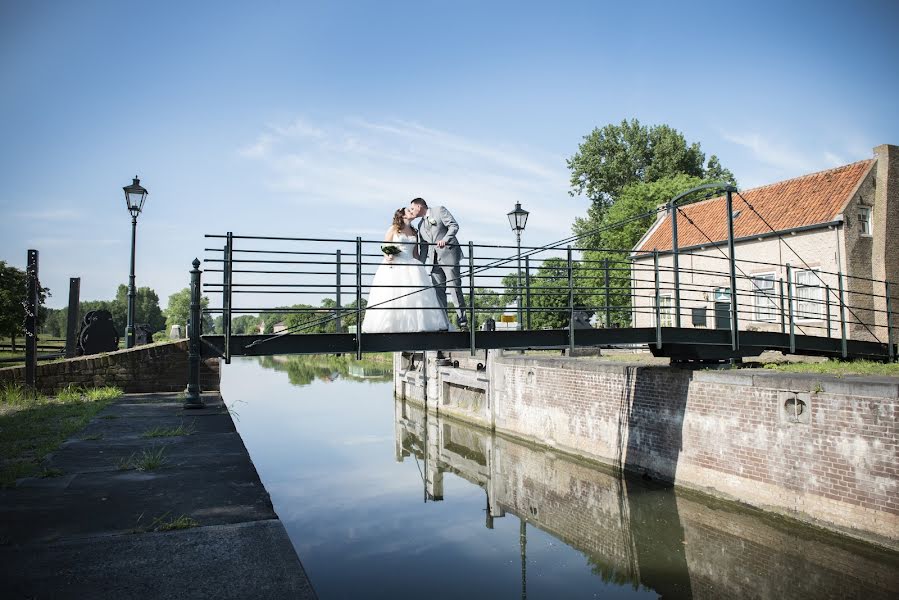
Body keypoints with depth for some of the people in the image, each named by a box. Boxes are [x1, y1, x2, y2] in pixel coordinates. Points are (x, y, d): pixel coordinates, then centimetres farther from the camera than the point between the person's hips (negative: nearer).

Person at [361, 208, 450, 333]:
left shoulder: (414, 232, 19)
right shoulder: (394, 229, 6)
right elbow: (385, 247, 3)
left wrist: (419, 266, 9)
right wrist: (388, 257, -16)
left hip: (410, 265, 4)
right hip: (394, 265, -4)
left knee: (415, 293, -9)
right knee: (391, 295, -12)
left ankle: (415, 323, -9)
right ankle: (389, 325, -13)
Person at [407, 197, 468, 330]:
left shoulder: (439, 210, 5)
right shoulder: (421, 225, 23)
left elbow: (454, 226, -6)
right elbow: (423, 247, 24)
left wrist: (445, 239, -22)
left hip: (448, 254, -6)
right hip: (434, 259, 6)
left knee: (455, 287, -9)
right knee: (438, 290, -1)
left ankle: (462, 321, -6)